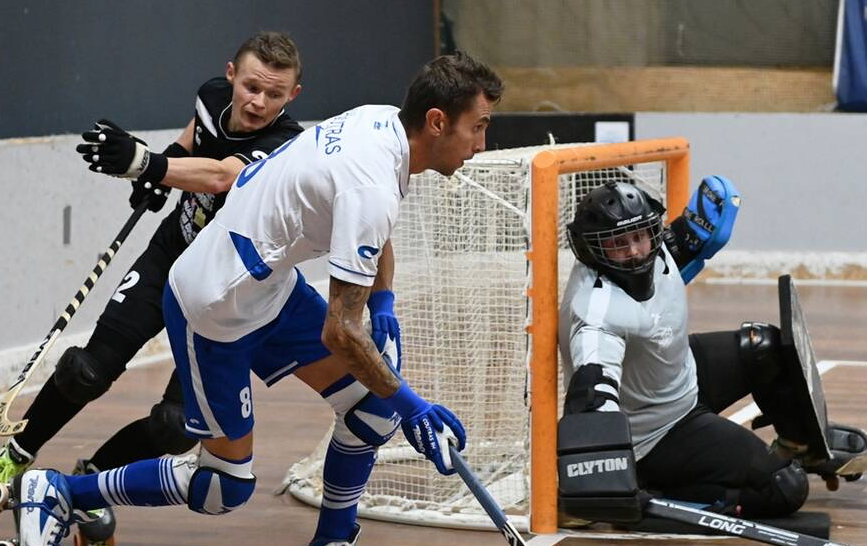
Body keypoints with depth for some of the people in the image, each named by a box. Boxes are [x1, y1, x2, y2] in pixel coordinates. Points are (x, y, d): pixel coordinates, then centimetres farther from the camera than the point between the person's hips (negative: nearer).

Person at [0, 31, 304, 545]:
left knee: (179, 424, -13)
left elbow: (220, 177, -50)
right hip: (171, 256, 4)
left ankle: (90, 481, 13)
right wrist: (166, 163, 0)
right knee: (89, 370, -9)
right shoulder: (215, 96, -10)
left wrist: (144, 163, -65)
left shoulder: (285, 147, -29)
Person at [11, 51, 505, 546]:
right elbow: (339, 332, -29)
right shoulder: (372, 188, -31)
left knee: (373, 402, 1)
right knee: (226, 489, 3)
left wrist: (383, 304, 6)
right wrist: (408, 403, -20)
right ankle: (57, 492, 14)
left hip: (273, 283, 9)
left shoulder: (383, 118, -3)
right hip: (216, 313, -9)